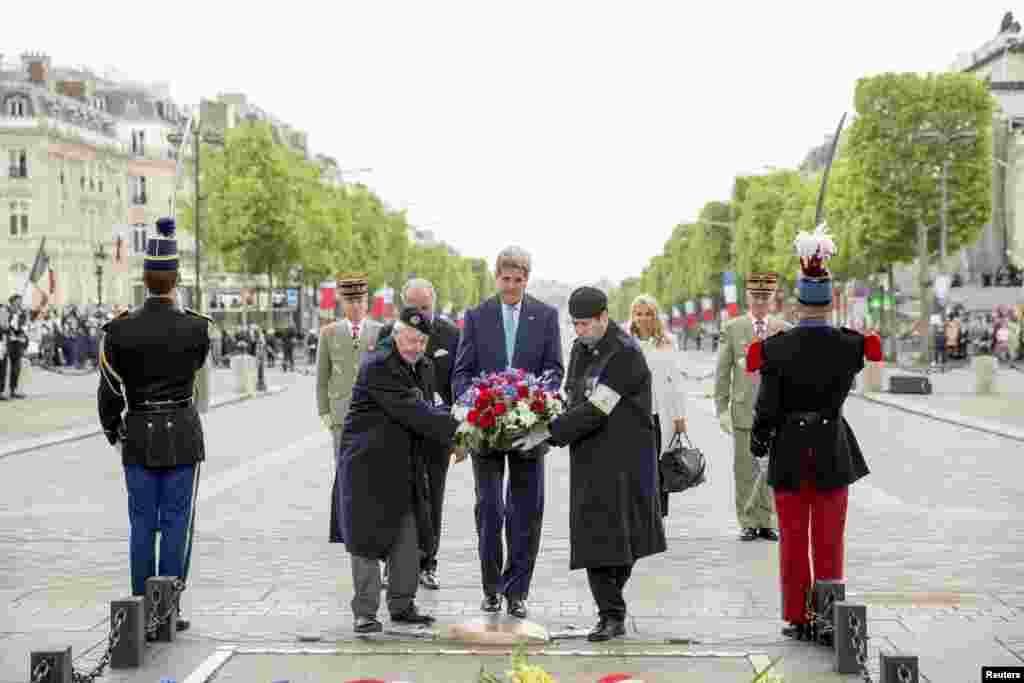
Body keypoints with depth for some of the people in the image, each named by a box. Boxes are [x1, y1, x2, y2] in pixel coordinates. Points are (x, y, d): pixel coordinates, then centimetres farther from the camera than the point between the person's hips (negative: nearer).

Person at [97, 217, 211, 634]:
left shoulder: (121, 329, -7)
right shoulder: (195, 327, -8)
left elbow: (109, 391, -2)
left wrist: (113, 434, 14)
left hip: (139, 437, 1)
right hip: (183, 435, -1)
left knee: (142, 525, 8)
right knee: (176, 524, 4)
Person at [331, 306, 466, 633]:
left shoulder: (424, 368, 10)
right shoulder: (378, 367, -18)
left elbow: (427, 411, 11)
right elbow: (410, 411, -25)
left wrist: (448, 445, -6)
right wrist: (455, 429, -27)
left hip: (405, 467, 8)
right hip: (368, 465, -8)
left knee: (409, 538, 9)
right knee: (366, 538, -2)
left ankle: (402, 605, 21)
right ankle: (365, 612, 6)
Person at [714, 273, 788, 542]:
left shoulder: (783, 329, 7)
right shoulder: (732, 328, 4)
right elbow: (722, 372, 3)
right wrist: (722, 408, -3)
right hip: (744, 410, -1)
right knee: (745, 470, 1)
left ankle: (766, 522, 12)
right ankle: (748, 523, 9)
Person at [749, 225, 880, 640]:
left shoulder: (776, 348, -12)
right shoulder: (850, 345, -9)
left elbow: (767, 406, -9)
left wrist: (758, 443, 7)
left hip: (789, 450, 0)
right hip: (832, 448, 1)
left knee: (793, 539, 10)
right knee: (830, 541, 8)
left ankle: (796, 618, 14)